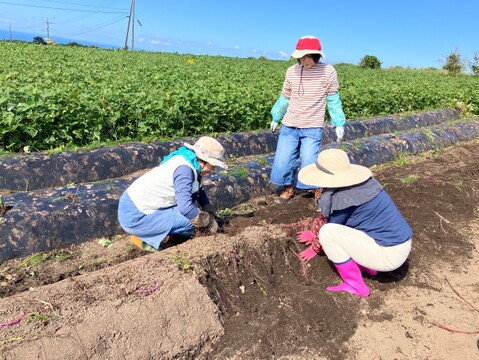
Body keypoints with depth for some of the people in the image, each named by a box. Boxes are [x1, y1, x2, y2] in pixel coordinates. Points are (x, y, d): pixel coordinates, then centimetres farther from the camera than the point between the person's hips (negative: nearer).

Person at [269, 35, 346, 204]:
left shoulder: (328, 71, -8)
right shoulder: (292, 71, -2)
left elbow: (333, 100, 2)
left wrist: (339, 124, 1)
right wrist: (275, 117, 20)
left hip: (312, 128, -3)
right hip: (289, 126, 3)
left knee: (309, 163, -5)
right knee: (283, 161, 4)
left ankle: (318, 189, 23)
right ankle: (289, 188, 30)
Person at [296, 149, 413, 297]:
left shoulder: (344, 197, -22)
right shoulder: (359, 181, 4)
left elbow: (332, 226, -4)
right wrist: (315, 235, 28)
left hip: (388, 255, -9)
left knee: (327, 232, -15)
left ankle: (355, 286, -3)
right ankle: (367, 265, 18)